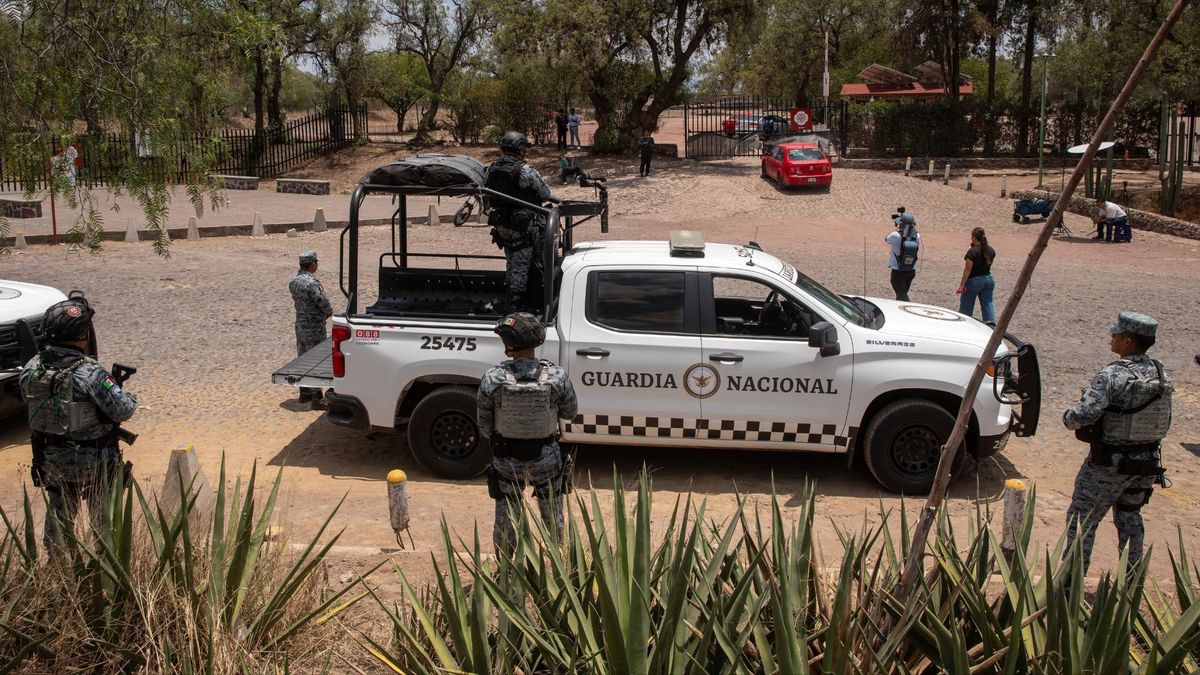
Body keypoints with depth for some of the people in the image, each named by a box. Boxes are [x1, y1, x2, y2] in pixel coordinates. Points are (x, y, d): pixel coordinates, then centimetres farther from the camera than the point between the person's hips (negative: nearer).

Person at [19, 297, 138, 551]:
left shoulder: (31, 368, -9)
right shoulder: (90, 373, -28)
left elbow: (28, 399, 8)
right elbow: (123, 410, -24)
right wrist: (130, 398, -2)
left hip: (51, 460, 5)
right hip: (94, 463, -5)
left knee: (58, 513, 23)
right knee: (104, 516, 15)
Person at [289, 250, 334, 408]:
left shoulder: (294, 281, 5)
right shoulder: (312, 282, -23)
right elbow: (324, 303, -20)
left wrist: (325, 311, 5)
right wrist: (329, 311, 4)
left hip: (300, 325, 9)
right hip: (314, 328, -9)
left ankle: (305, 393, 28)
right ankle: (317, 398, 0)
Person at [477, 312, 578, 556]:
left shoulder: (493, 378, -20)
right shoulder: (556, 376, -19)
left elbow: (484, 426, -9)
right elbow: (570, 412, -3)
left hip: (506, 460, 0)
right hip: (547, 459, 1)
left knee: (505, 517, 18)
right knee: (553, 517, 21)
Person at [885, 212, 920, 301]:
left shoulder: (896, 236, -21)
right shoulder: (917, 236, -6)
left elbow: (886, 239, -1)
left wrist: (897, 229, 11)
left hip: (898, 271, -5)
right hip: (911, 271, 5)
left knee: (902, 296, -3)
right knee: (902, 294, 21)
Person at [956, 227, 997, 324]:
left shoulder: (972, 252, -19)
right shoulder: (991, 250, 2)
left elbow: (968, 269, -19)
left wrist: (962, 285, -16)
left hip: (974, 280, -6)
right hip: (988, 279, 6)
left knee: (966, 305, 9)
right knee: (987, 302, 7)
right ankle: (991, 322, -4)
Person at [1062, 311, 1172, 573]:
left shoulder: (1112, 375, -22)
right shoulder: (1161, 375, 1)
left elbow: (1085, 414, -30)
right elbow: (1165, 421, 9)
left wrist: (1068, 417, -9)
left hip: (1109, 463, -7)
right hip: (1149, 463, 7)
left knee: (1082, 520, 5)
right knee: (1129, 516, 23)